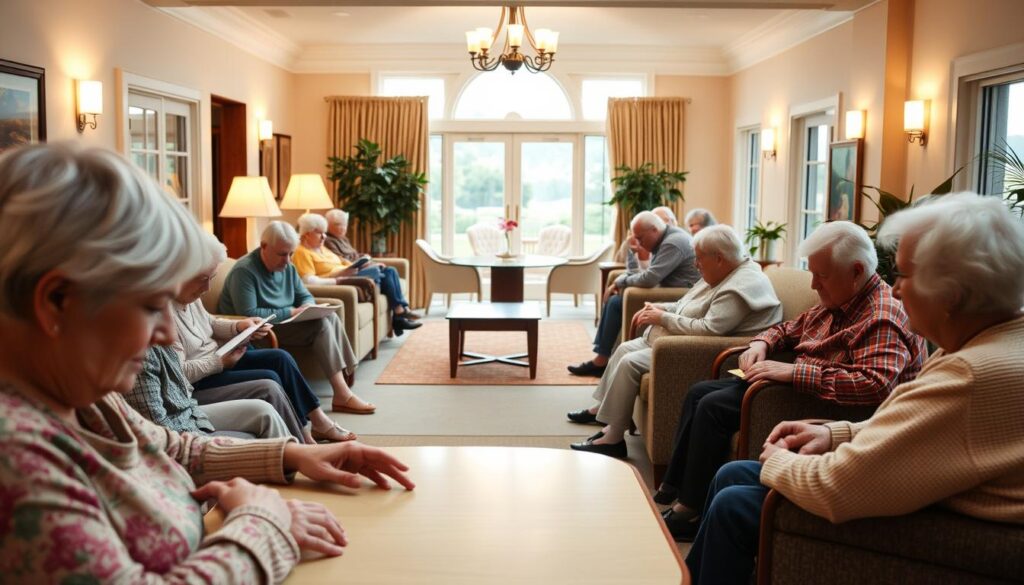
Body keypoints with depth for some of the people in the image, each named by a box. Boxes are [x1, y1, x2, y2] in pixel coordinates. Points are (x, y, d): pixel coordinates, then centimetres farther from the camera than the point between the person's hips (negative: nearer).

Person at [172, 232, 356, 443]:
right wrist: (220, 362, -22)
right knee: (268, 379, -19)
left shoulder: (189, 296, 3)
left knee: (280, 358, -1)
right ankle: (302, 438, -2)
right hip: (195, 384, -10)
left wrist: (239, 326, 2)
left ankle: (317, 420, 5)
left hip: (216, 360, 10)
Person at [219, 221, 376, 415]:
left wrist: (307, 308, -11)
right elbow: (249, 315, -27)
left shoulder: (286, 267, 6)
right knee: (320, 325, -23)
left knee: (330, 316, -12)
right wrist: (289, 313, -22)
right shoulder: (244, 271, -20)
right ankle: (342, 395, -26)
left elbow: (305, 296, 14)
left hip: (283, 322, 9)